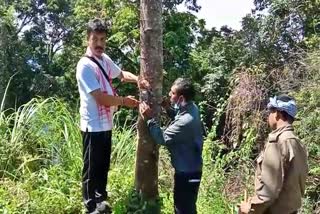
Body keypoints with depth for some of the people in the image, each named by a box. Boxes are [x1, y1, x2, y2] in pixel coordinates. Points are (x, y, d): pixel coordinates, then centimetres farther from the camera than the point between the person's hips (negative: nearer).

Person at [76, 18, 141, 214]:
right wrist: (124, 101, -9)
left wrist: (138, 79, 3)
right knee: (92, 167, 6)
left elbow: (121, 74, 23)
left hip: (106, 123, 9)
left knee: (104, 165, 20)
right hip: (94, 125, -8)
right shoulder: (85, 66, -19)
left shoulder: (104, 59, 6)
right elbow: (100, 97, -23)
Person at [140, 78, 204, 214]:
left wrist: (149, 119, -18)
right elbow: (178, 120, 18)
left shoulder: (186, 121, -33)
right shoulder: (190, 108, -3)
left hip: (187, 172, -9)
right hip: (188, 168, 9)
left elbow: (162, 139, -24)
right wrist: (168, 108, 3)